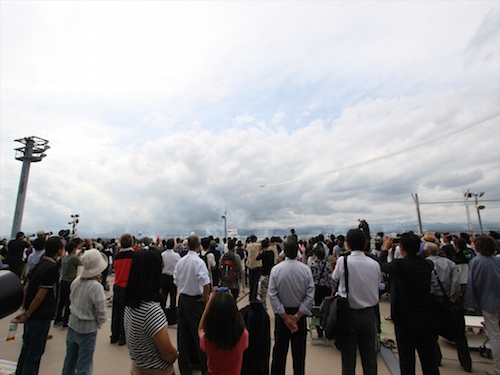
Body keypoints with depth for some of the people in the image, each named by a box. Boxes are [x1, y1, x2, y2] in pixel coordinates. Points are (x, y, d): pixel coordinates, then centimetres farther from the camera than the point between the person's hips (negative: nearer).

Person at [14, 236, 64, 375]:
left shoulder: (40, 264, 4)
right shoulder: (52, 268, -22)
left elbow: (26, 287, 8)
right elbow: (41, 295, -24)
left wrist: (25, 309, 14)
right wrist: (27, 314, -10)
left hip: (31, 316, 8)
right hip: (41, 316, -8)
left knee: (26, 348, 24)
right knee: (35, 353, 7)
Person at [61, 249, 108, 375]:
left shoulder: (76, 281, -10)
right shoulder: (96, 287, -28)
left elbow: (72, 299, 8)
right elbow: (101, 311, -19)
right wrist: (100, 323, 3)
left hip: (72, 325, 6)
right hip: (87, 329, -6)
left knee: (69, 361, 26)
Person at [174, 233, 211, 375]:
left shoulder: (180, 261, -2)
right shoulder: (199, 262, -22)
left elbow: (176, 281, 7)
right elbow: (206, 284, -30)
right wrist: (205, 298, -14)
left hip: (182, 298, 6)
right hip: (195, 301, -6)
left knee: (183, 335, 17)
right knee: (199, 334, 9)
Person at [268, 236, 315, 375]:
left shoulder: (276, 269, -15)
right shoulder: (306, 269, -15)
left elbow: (273, 296, -14)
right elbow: (310, 295, -15)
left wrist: (285, 316, -9)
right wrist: (297, 316, -10)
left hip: (282, 314, 0)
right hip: (300, 313, 1)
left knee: (279, 350, 15)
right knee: (299, 351, 18)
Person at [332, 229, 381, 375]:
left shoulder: (343, 261, -17)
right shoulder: (374, 264, -7)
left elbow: (335, 277, 1)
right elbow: (377, 285, 5)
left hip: (349, 313, -3)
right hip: (369, 314, 3)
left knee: (348, 357, 12)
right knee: (369, 357, 18)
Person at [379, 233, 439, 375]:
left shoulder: (398, 265, -22)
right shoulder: (427, 265, -5)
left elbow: (382, 265, -2)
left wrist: (385, 248, 13)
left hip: (406, 319, -5)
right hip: (427, 319, 5)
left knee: (407, 360, 10)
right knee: (429, 359, 19)